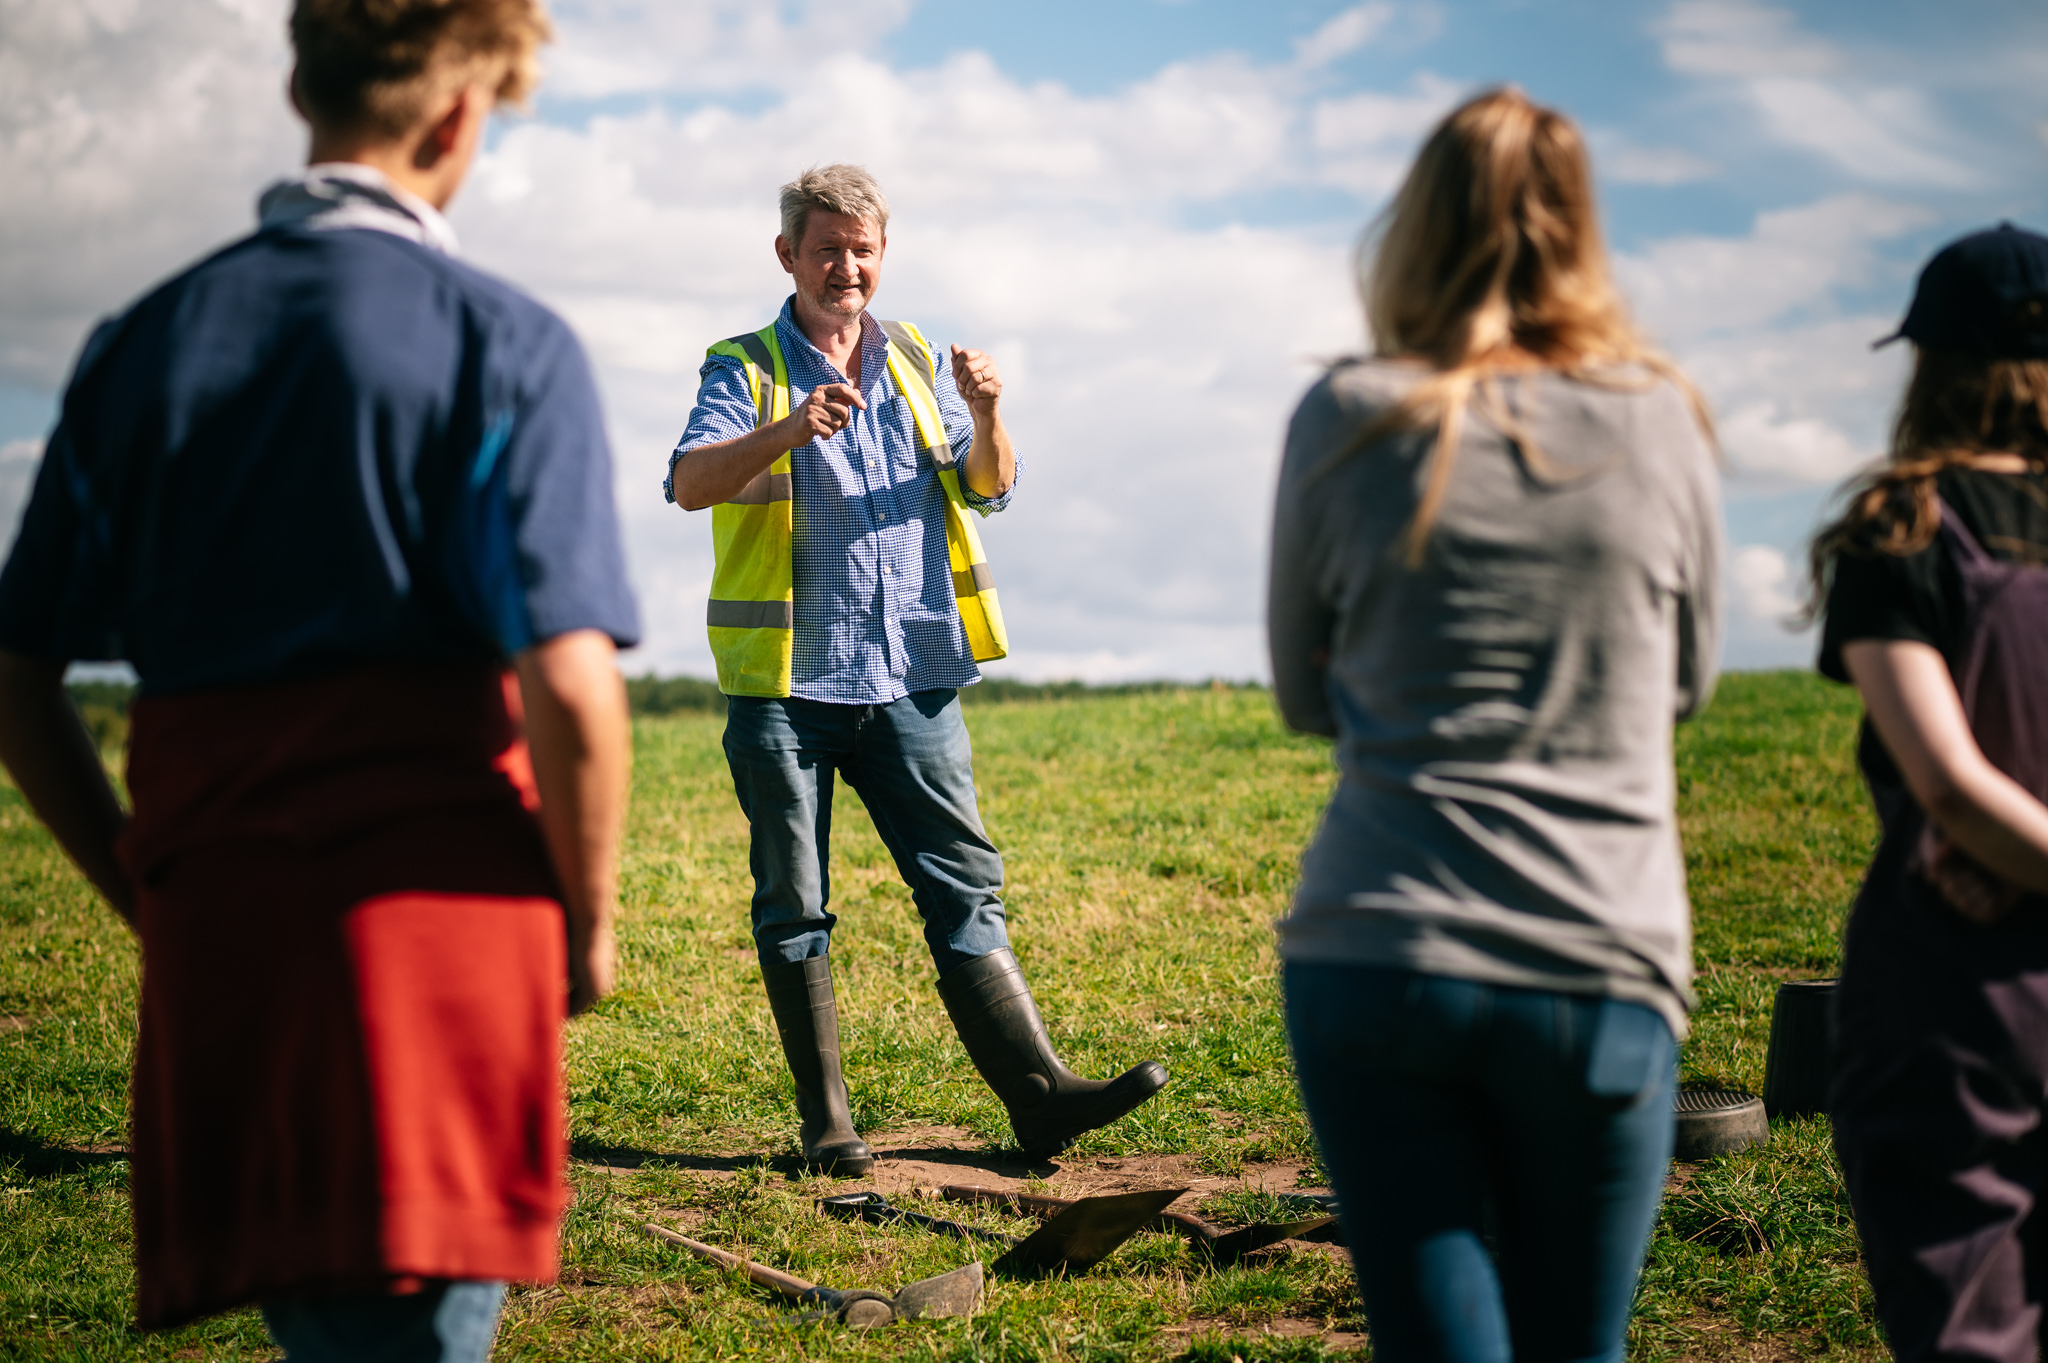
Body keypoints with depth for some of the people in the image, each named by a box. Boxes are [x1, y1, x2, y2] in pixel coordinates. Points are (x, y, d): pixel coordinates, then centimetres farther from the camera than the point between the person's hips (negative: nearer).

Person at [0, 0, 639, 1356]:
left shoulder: (141, 344, 11)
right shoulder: (504, 342, -5)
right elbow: (568, 684, -14)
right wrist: (588, 925, 1)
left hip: (210, 940, 5)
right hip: (438, 932, -5)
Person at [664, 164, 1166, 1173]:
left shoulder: (915, 362, 14)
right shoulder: (745, 369, 1)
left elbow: (988, 491, 7)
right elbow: (688, 482, -16)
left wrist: (986, 417, -14)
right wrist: (789, 430, -33)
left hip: (910, 676, 3)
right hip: (785, 682, -3)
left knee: (966, 884, 1)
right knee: (794, 909, 3)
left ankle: (1041, 1096, 2)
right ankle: (826, 1124, 12)